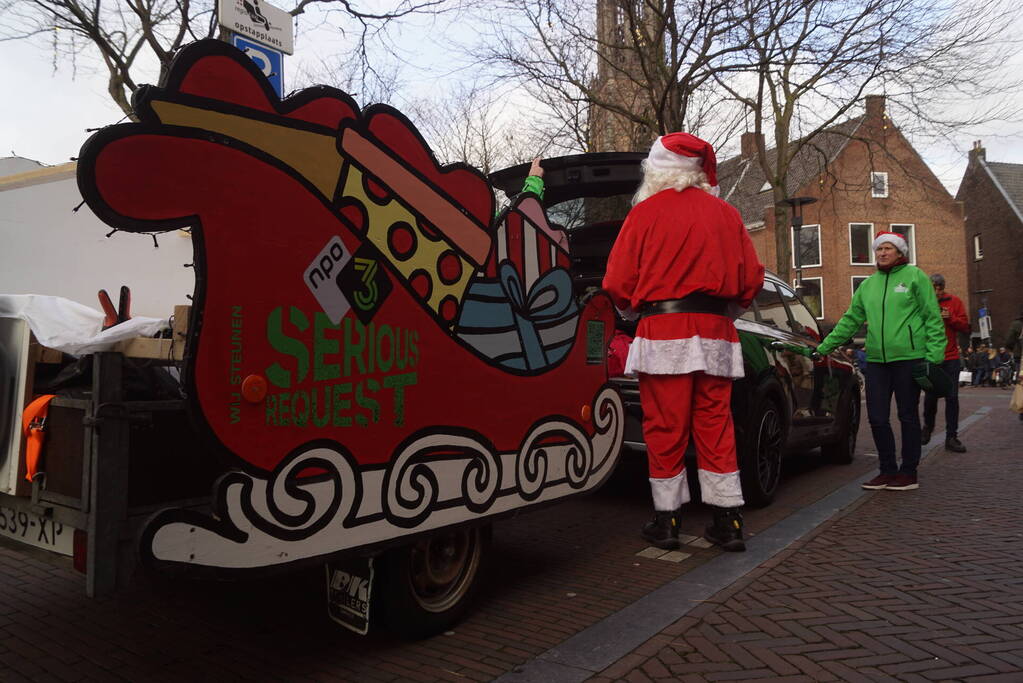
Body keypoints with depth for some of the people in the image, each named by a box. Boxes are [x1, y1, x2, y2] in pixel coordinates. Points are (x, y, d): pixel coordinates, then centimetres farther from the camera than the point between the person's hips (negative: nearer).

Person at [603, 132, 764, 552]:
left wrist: (634, 312, 17)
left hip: (663, 332, -4)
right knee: (715, 426, 8)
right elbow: (752, 277, 13)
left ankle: (666, 520, 10)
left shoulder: (646, 212, 1)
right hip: (716, 334, 4)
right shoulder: (725, 213, 13)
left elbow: (618, 282, -2)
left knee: (665, 428, 2)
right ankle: (728, 521, 11)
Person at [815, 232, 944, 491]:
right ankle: (888, 470, 18)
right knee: (877, 418, 4)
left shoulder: (915, 276, 1)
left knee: (908, 416, 4)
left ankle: (908, 473, 14)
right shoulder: (868, 284, 15)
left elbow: (933, 318, -2)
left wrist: (934, 355, -10)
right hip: (876, 360, 5)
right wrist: (824, 347, 15)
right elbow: (850, 320, 18)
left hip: (908, 358, -5)